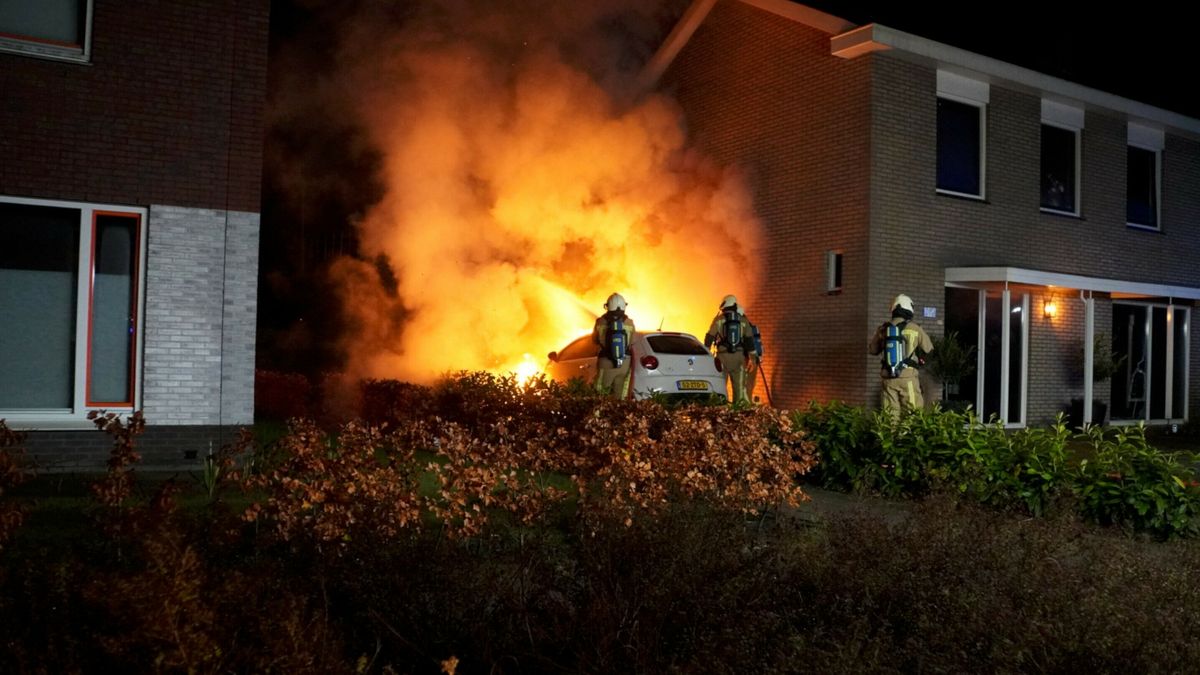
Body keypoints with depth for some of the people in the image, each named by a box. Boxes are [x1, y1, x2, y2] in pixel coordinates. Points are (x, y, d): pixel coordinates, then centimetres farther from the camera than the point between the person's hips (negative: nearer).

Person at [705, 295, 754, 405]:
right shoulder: (743, 320, 7)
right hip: (739, 356, 2)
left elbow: (709, 337, -2)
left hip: (723, 355, -2)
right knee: (739, 385, 8)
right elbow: (749, 340, 5)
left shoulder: (718, 319, -1)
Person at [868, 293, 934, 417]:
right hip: (908, 376, -3)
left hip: (888, 378, 3)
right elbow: (928, 348, 8)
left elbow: (872, 349, 15)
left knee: (890, 414, 7)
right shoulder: (914, 328, -4)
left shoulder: (883, 329, 3)